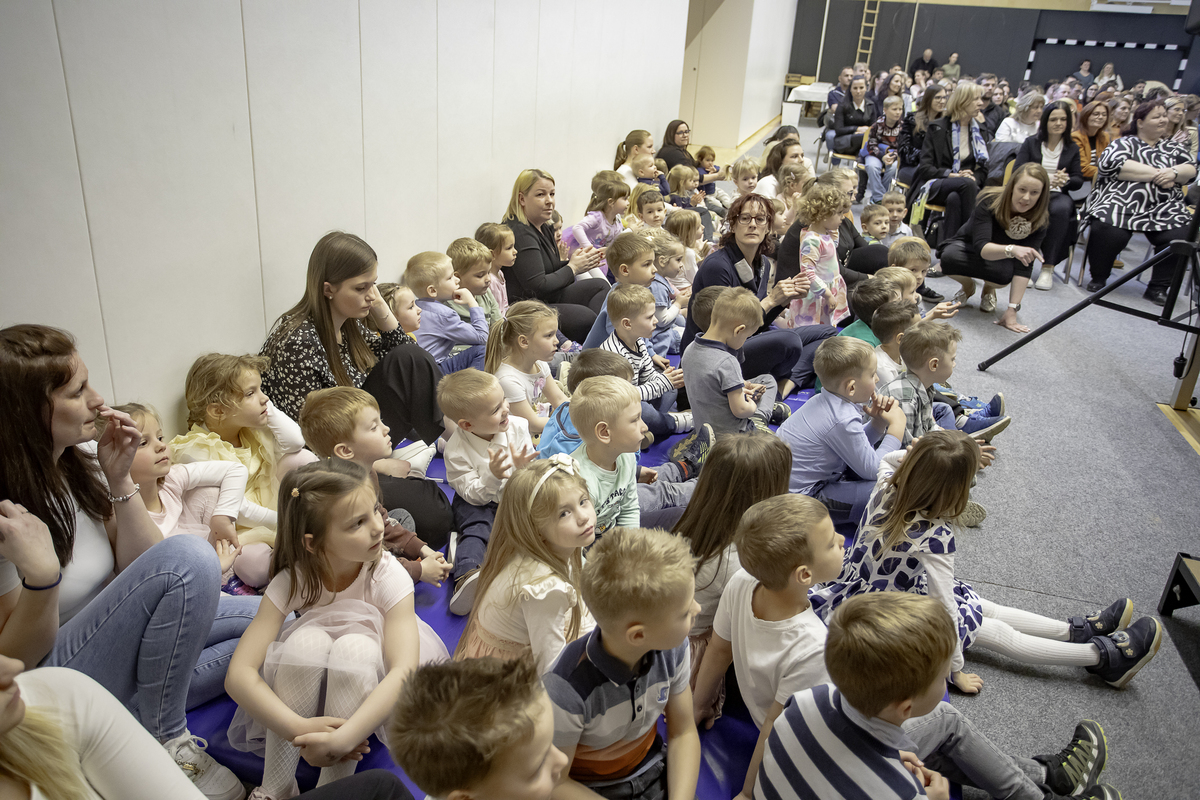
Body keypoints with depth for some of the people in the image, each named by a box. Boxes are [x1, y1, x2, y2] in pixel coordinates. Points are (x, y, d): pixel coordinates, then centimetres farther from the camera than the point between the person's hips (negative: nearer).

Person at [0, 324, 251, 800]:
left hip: (116, 643, 7)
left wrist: (120, 482, -12)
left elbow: (139, 573, 1)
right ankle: (167, 744, -14)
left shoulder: (84, 459, -3)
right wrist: (40, 575, -34)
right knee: (189, 557, -30)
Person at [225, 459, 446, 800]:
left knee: (355, 646, -35)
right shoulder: (291, 582, -22)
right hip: (310, 685, 2)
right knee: (307, 639, -33)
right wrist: (297, 728, -45)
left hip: (374, 683, -1)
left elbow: (404, 670, -39)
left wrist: (342, 738, -50)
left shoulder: (390, 577, -27)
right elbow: (239, 674, -30)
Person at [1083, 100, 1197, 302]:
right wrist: (1156, 174, -8)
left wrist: (1173, 173, -10)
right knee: (1108, 232, -33)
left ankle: (1158, 288, -8)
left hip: (1163, 209, 4)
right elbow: (1109, 163, -8)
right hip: (1119, 203, -3)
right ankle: (1098, 279, -6)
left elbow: (1191, 170, 15)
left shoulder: (1173, 148, 27)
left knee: (1180, 237, -25)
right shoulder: (1125, 142, 13)